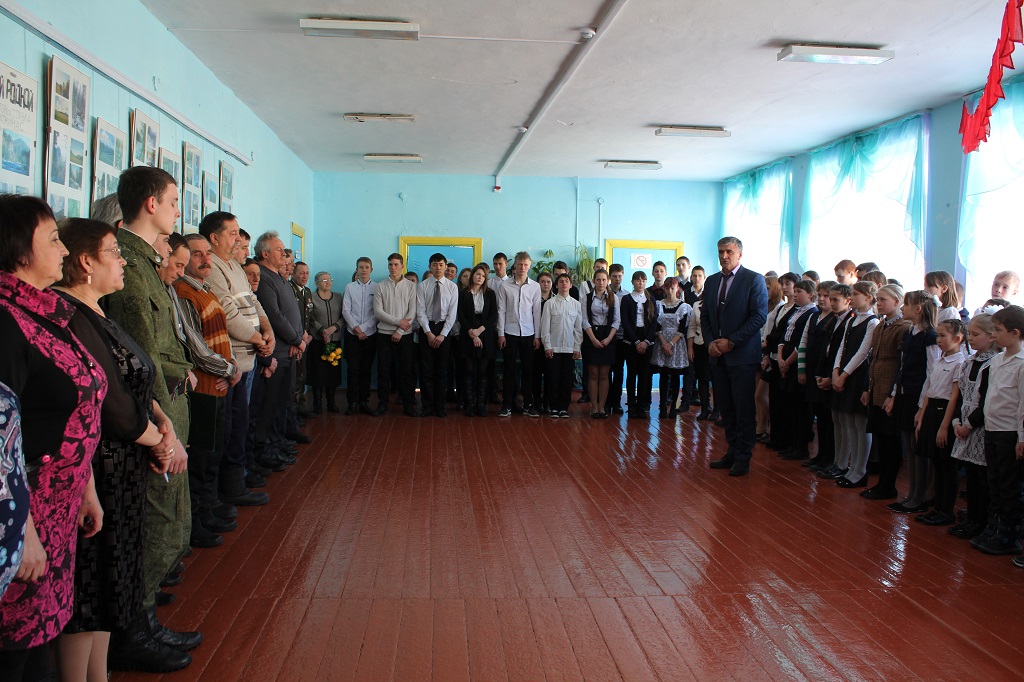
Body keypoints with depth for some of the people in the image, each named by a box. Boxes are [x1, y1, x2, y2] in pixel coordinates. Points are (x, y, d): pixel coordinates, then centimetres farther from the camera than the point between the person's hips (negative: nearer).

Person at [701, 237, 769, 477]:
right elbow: (705, 316, 15)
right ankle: (732, 451, 19)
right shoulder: (712, 281, 13)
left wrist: (731, 342, -14)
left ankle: (743, 457, 8)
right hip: (717, 354, 6)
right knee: (725, 407, 9)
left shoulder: (754, 280, -4)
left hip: (742, 355, -5)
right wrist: (710, 342, -2)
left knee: (744, 409, 0)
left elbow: (759, 316, -11)